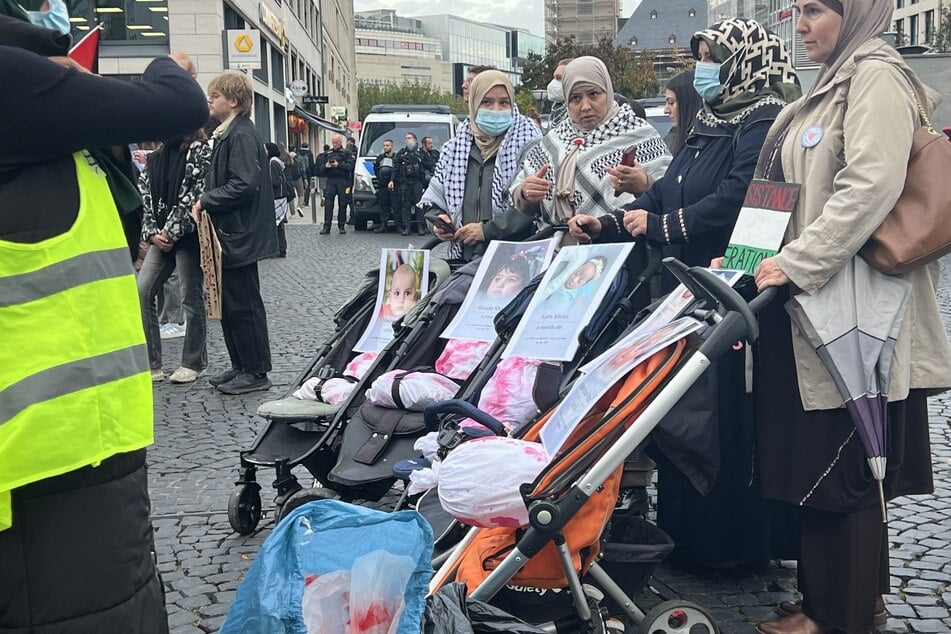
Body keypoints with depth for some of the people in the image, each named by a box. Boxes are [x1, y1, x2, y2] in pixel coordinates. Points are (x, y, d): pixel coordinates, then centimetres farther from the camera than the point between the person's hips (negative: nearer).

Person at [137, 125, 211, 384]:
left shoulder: (200, 151, -4)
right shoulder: (155, 158, 15)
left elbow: (195, 195, -12)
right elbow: (145, 197, 12)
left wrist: (171, 232, -13)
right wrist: (152, 233, -3)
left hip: (188, 235, -6)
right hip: (162, 237, 6)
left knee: (191, 297, 0)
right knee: (141, 292, -2)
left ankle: (193, 363, 13)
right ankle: (151, 364, 3)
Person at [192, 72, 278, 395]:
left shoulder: (242, 135, -16)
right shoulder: (227, 133, 15)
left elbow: (245, 185, -25)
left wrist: (206, 200, -15)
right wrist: (206, 201, 3)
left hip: (240, 235, -10)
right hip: (229, 234, 10)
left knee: (243, 304, -3)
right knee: (228, 302, 15)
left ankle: (256, 372, 6)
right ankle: (241, 366, 24)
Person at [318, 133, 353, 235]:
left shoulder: (347, 153, 7)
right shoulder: (327, 153, 18)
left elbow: (350, 166, -8)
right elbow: (321, 168, 16)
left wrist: (338, 165, -19)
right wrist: (326, 166, -6)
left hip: (343, 181, -2)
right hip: (330, 180, 2)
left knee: (342, 204, 1)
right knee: (328, 203, -7)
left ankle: (341, 226, 11)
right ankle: (326, 227, -7)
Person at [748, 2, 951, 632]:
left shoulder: (876, 76, -10)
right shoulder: (837, 80, 20)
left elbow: (871, 185, -23)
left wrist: (797, 264, -23)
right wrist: (758, 254, 16)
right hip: (814, 304, 10)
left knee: (836, 465, -3)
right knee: (818, 456, 13)